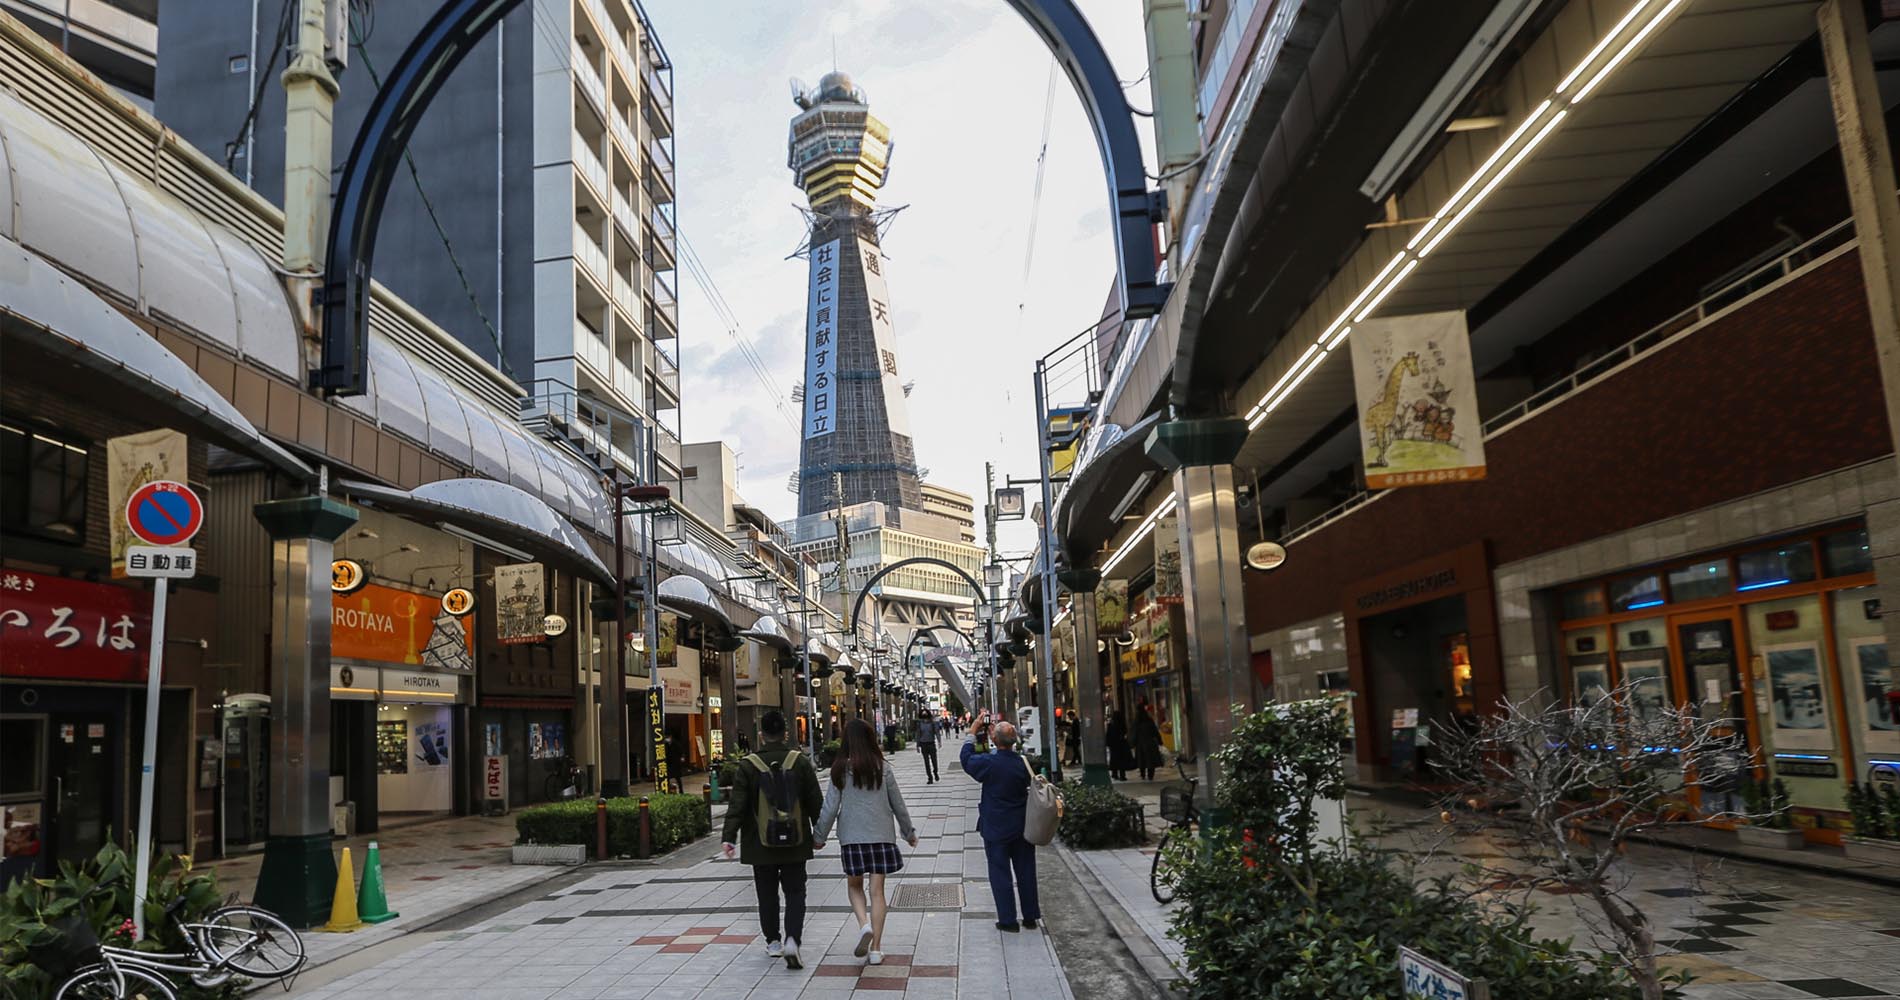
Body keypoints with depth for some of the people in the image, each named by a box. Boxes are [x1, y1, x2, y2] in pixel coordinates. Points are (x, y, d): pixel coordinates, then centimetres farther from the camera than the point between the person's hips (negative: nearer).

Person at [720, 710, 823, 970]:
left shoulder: (748, 765, -8)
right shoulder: (801, 762, -3)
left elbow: (737, 805, -10)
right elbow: (815, 802, 2)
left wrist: (729, 837, -6)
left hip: (761, 845, 0)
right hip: (795, 842, 1)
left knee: (767, 894, 14)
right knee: (795, 892, 7)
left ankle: (773, 942, 24)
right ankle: (792, 939, -10)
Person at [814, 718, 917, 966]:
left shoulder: (840, 770, -4)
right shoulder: (882, 769, -2)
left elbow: (830, 808, -3)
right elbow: (898, 805, 5)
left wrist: (820, 837, 10)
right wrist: (909, 832, 18)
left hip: (852, 836, 0)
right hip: (881, 835, 0)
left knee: (855, 885, 17)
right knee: (877, 891, 5)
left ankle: (864, 925, -8)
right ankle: (876, 949, 5)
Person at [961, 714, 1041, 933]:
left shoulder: (988, 763, -20)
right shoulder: (1023, 762, -8)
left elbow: (966, 759, -3)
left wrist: (973, 733, 6)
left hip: (996, 829, -4)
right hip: (1023, 827, 4)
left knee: (1000, 873, 7)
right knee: (1026, 872, 14)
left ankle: (1008, 920, 10)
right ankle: (1030, 917, 22)